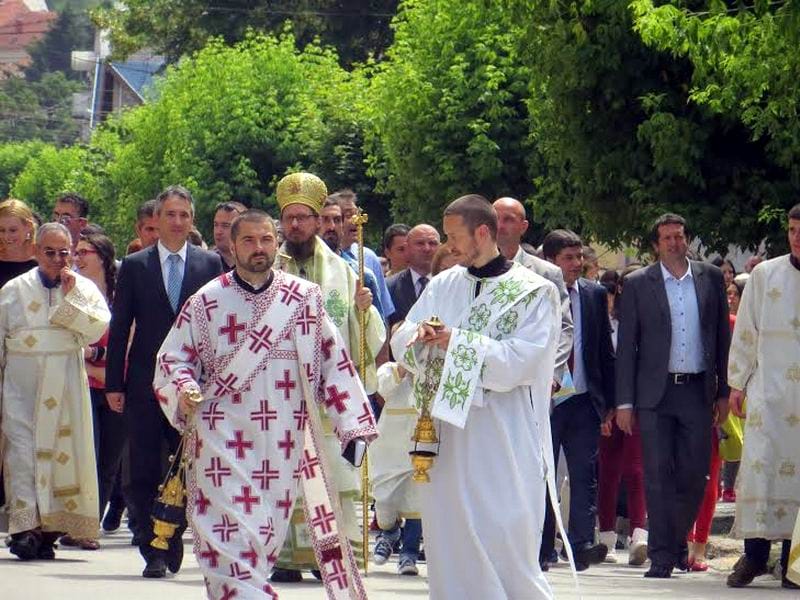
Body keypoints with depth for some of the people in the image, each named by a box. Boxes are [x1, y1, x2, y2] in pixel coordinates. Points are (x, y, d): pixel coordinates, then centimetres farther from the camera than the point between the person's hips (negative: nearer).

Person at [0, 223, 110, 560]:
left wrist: (71, 297, -11)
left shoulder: (84, 289, 8)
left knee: (61, 450, -2)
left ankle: (49, 530, 5)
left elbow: (97, 329, -7)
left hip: (64, 384, 0)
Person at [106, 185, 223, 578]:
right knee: (144, 473, -1)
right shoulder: (134, 266, 6)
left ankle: (172, 541, 15)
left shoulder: (210, 264, 7)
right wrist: (114, 384, 0)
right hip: (146, 382, 0)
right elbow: (119, 328, 6)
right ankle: (154, 551, 4)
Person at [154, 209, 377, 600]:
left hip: (282, 442, 2)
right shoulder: (206, 303, 4)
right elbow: (172, 359, 7)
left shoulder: (305, 298, 8)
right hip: (224, 441, -2)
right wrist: (184, 391, -15)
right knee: (232, 532, -12)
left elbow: (333, 362, 9)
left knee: (268, 532, 6)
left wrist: (352, 425, 3)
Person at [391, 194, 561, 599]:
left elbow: (523, 360, -13)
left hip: (504, 440, -5)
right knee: (448, 537, 5)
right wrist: (421, 334, -14)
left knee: (503, 540, -8)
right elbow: (402, 343, 9)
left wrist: (457, 342, -14)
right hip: (447, 434, 5)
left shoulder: (534, 292, -3)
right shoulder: (443, 285, 13)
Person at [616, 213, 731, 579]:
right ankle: (661, 555, 0)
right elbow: (626, 345, 3)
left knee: (695, 473, 1)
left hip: (698, 391, 2)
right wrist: (624, 401, -2)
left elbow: (723, 336, 12)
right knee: (658, 475, -3)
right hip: (655, 393, -2)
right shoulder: (638, 284, 3)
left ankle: (678, 540, 22)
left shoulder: (710, 278, 8)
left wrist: (724, 391, 7)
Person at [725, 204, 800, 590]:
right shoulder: (765, 276, 7)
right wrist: (737, 383, 6)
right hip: (768, 389, 0)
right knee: (759, 463, -10)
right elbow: (745, 332, 10)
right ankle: (754, 553, -7)